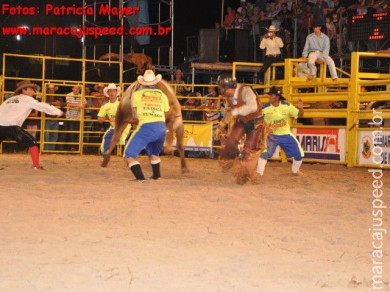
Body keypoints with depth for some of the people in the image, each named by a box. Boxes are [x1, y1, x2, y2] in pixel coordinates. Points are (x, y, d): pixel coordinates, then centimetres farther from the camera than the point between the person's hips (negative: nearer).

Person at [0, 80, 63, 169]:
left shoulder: (10, 99, 28)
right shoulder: (27, 99, 11)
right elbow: (42, 106, 7)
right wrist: (58, 112, 10)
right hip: (11, 126, -5)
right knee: (32, 142, 7)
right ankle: (36, 165, 1)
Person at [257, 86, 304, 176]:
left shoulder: (286, 106, -11)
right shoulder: (265, 108, -13)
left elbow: (299, 115, -6)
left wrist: (300, 109, -28)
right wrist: (268, 134, -15)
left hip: (286, 135, 2)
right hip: (272, 135, -2)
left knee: (299, 154, 6)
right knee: (264, 153, -23)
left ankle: (295, 170, 32)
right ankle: (259, 173, -12)